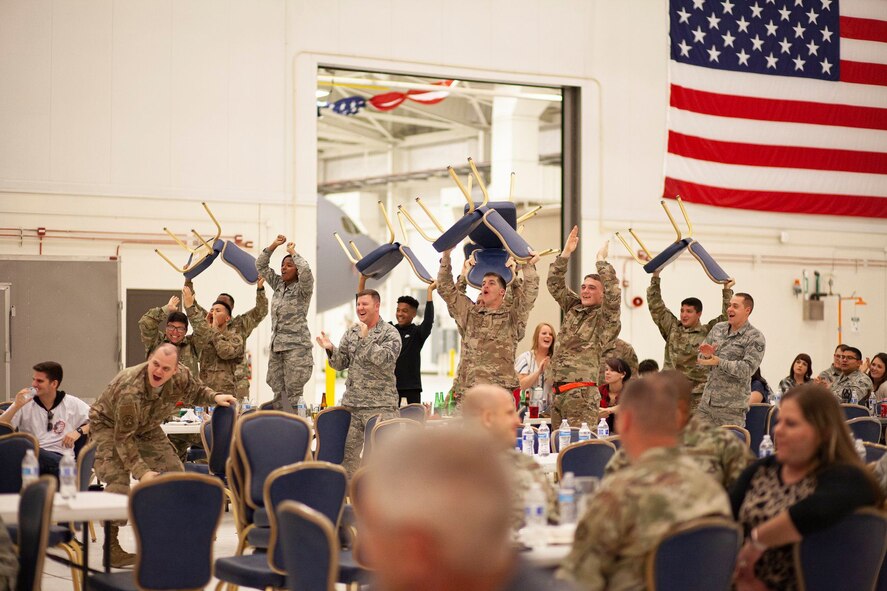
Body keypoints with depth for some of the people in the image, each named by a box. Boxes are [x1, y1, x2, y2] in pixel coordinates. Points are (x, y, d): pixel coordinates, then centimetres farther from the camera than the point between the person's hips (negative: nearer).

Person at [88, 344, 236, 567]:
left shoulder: (181, 376, -22)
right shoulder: (130, 390, -40)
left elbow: (195, 391, 3)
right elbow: (123, 438, -33)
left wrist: (214, 397, -18)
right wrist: (141, 471, -38)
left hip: (146, 427, 7)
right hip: (109, 424, -7)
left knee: (173, 471, 0)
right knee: (118, 480, -23)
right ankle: (111, 547, -16)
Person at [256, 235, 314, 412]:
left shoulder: (303, 288, -5)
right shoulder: (278, 285, 13)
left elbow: (306, 271, -26)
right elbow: (260, 266, 15)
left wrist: (293, 252, -11)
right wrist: (274, 245, 4)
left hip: (296, 346, -7)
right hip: (276, 345, 7)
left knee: (293, 393, -9)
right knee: (278, 393, 7)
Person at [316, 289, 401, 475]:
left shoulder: (390, 333, -3)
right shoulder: (350, 333, 13)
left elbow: (386, 360, -19)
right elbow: (341, 364, 12)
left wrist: (366, 338, -21)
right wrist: (331, 349, -7)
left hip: (379, 405, -5)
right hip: (351, 403, 5)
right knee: (348, 451, 6)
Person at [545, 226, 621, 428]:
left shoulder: (606, 317, 1)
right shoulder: (573, 308, 18)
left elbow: (613, 293, -16)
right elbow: (555, 284, 18)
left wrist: (601, 260, -9)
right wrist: (566, 253, 9)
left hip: (582, 393, -6)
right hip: (557, 391, 7)